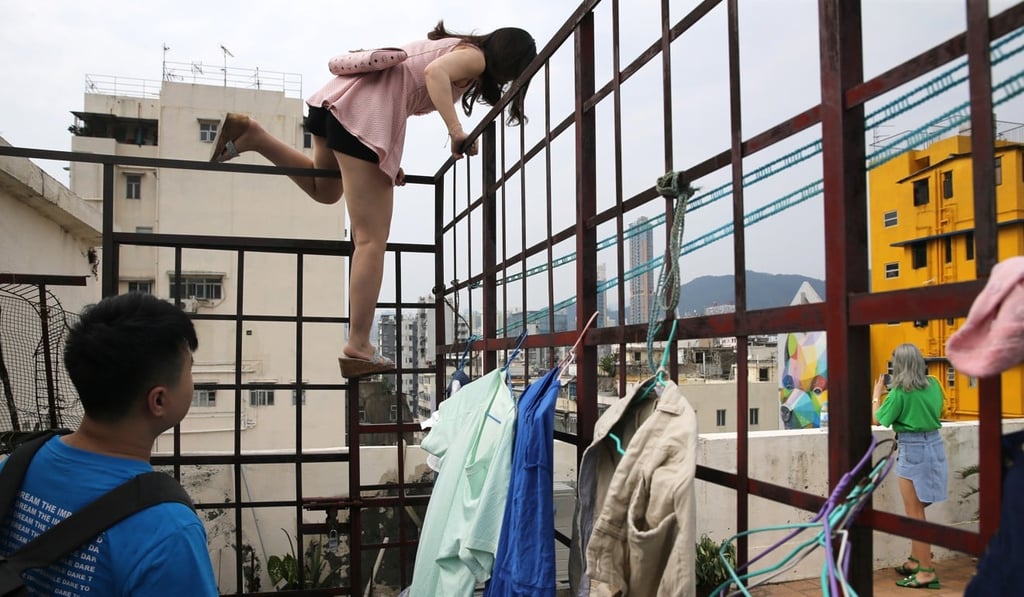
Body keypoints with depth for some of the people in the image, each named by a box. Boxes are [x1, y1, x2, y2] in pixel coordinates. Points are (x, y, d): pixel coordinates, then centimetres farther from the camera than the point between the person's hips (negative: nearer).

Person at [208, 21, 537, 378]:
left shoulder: (451, 45, 30)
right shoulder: (475, 56, 3)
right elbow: (435, 73, -18)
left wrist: (390, 160, 23)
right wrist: (456, 131, -22)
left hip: (343, 95, 9)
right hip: (366, 107, -9)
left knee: (325, 191, 34)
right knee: (372, 241, -9)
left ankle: (252, 136, 19)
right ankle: (359, 348, -9)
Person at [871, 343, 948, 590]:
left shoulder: (900, 391, -15)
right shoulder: (933, 384, 4)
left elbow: (877, 419, -5)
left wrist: (877, 393, 7)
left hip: (913, 450, -7)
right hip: (934, 445, 7)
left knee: (915, 513, 1)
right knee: (916, 510, 19)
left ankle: (927, 572, 5)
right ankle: (917, 560, 28)